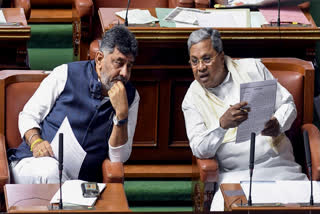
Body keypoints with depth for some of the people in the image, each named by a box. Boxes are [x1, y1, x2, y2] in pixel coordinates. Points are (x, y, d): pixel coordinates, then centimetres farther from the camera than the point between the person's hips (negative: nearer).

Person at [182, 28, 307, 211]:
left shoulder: (252, 68, 9)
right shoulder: (192, 99, 6)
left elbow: (288, 104, 13)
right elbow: (199, 150, -4)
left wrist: (278, 124, -11)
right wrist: (222, 125, -23)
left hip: (279, 165, 1)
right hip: (236, 174, -1)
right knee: (223, 206, -32)